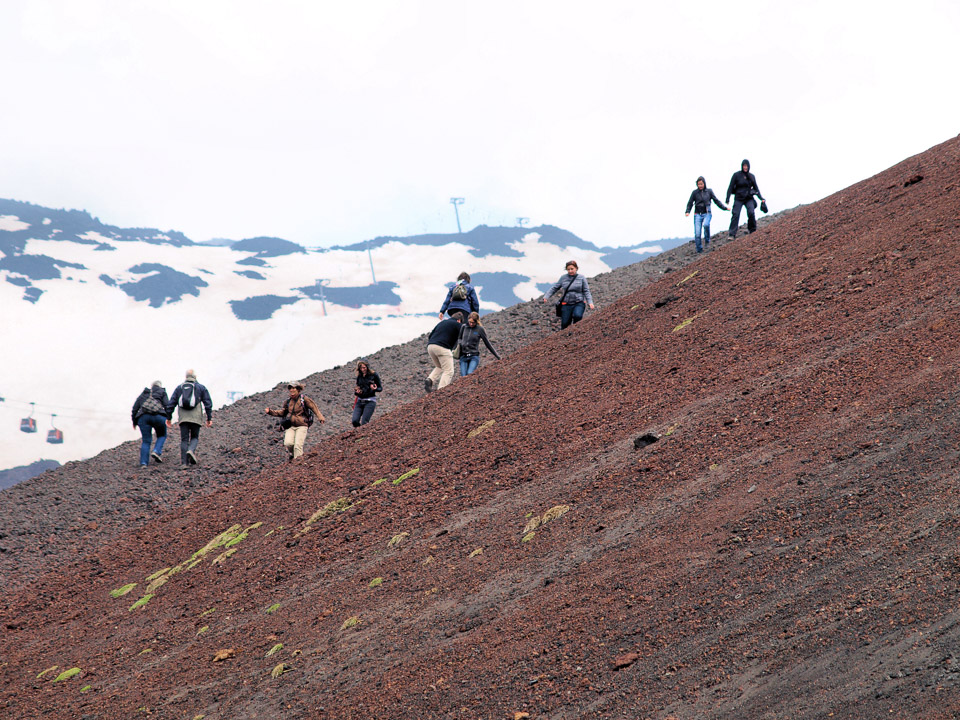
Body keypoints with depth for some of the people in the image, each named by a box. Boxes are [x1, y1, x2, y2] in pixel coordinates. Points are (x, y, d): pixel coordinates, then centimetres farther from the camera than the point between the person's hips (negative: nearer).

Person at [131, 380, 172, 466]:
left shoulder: (144, 394, 27)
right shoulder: (162, 392, 19)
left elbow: (135, 408, 22)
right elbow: (167, 405, 3)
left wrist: (134, 422, 26)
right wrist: (168, 419, 2)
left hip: (143, 417, 2)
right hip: (159, 416, -2)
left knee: (146, 440, 11)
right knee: (162, 435, 21)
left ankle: (144, 462, 0)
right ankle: (157, 451, -3)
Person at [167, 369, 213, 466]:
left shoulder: (179, 388, 16)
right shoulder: (201, 388, 11)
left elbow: (172, 403, 11)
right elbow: (208, 403, 6)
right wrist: (209, 418, 7)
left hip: (183, 417, 1)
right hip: (195, 417, -1)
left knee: (184, 439, 3)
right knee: (195, 437, 11)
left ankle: (184, 462, -5)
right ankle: (191, 450, -20)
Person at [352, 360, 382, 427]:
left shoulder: (374, 375, -1)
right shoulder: (359, 377, 11)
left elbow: (380, 388, 3)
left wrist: (374, 389, -19)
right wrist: (356, 392, -3)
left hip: (370, 401, -4)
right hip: (360, 401, 4)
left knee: (364, 423, -15)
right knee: (354, 421, -11)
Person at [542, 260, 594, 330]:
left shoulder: (581, 278, 3)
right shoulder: (563, 278, 7)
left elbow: (586, 291, 2)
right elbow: (554, 288, 12)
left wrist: (590, 302, -10)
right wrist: (546, 296, 2)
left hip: (578, 303, -2)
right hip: (566, 304, 2)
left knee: (577, 316, -31)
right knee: (565, 324, -3)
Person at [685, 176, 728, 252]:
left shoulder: (709, 191, 5)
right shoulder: (695, 192, 4)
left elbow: (716, 200, 12)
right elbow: (690, 203, 8)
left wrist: (724, 208, 10)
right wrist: (687, 212, -8)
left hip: (706, 214, -1)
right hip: (697, 214, 1)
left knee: (706, 225, -33)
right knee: (697, 233, -10)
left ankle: (707, 240, -10)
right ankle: (699, 249, 1)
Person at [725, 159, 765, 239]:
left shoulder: (751, 176, 8)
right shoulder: (736, 175, -1)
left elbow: (756, 188, 14)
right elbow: (730, 187, -2)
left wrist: (761, 198, 7)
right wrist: (727, 198, -11)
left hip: (749, 198, 2)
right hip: (738, 198, -2)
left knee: (751, 212, -19)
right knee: (735, 215, -11)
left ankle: (752, 230, -1)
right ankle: (732, 234, -10)